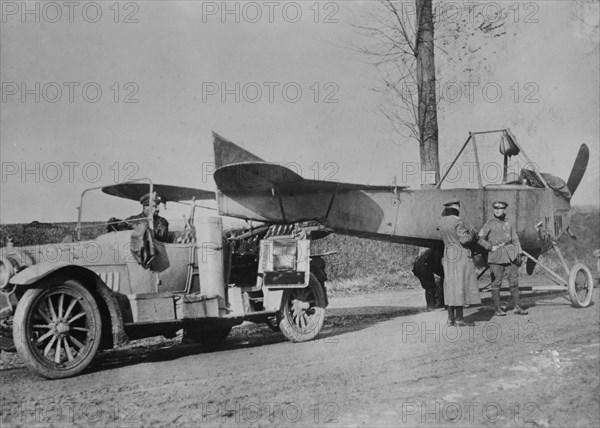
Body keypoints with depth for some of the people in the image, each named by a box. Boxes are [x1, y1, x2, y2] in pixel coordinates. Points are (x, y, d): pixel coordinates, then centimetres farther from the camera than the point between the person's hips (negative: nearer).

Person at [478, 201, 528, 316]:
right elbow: (480, 238, 0)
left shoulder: (509, 224, 14)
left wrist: (518, 254, 5)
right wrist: (490, 247, -11)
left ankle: (517, 307, 10)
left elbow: (515, 240, 16)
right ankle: (497, 308, 6)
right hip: (496, 256, -4)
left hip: (510, 255, 4)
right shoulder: (489, 224, 2)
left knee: (514, 281, 3)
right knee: (496, 282, -1)